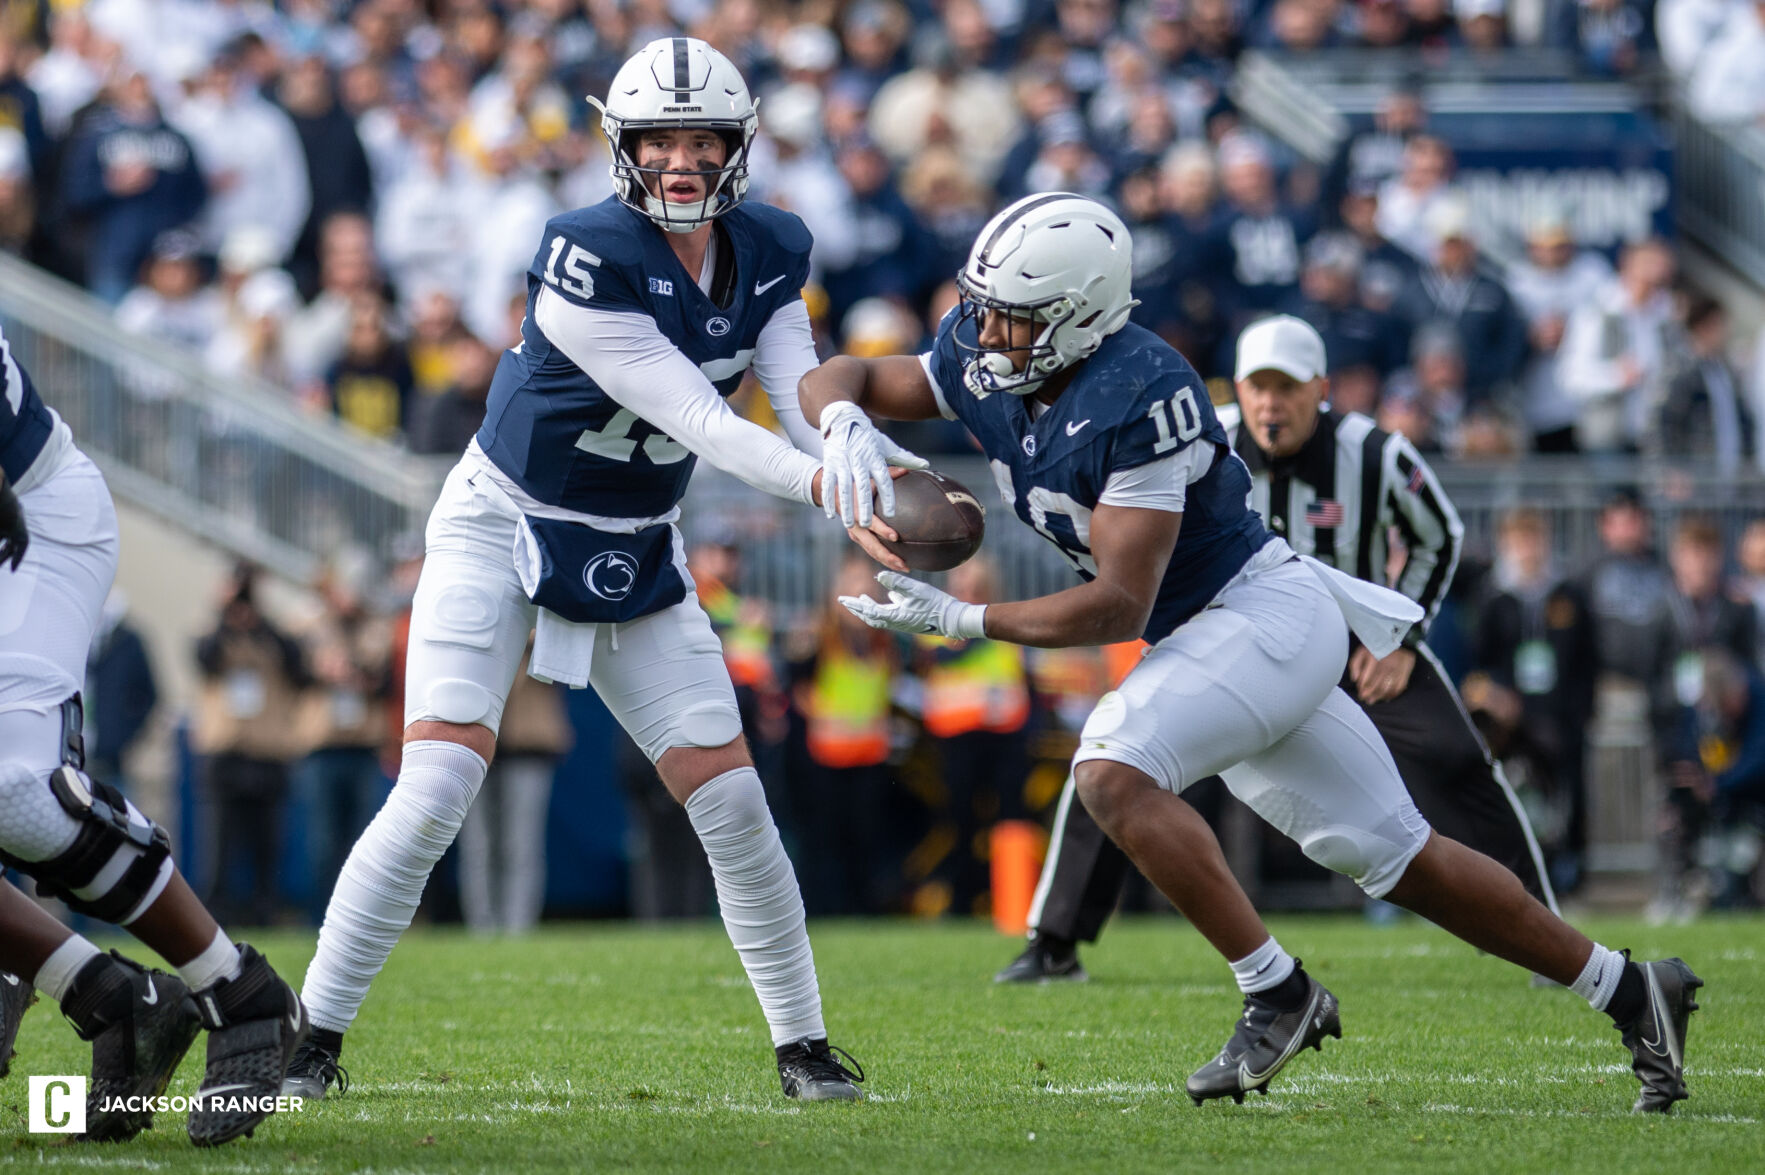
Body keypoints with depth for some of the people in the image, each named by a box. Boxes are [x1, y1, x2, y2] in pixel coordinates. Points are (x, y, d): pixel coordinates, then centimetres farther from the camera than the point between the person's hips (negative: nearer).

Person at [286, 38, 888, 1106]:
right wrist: (822, 484, -39)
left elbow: (802, 397, -11)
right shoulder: (590, 260, -26)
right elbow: (700, 423, -28)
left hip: (636, 557, 6)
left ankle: (803, 1045, 14)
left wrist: (859, 453, -33)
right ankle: (314, 1038, -5)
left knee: (732, 802, 1)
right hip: (503, 529, -5)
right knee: (437, 791, -15)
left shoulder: (769, 254, -4)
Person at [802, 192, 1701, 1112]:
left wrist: (961, 621, -26)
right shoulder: (983, 365, -3)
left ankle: (1276, 993, -18)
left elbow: (1118, 605, -26)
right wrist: (848, 425, -16)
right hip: (1201, 635, 9)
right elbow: (838, 381, 8)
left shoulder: (1140, 398, -26)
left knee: (1113, 774, -27)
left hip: (1264, 615, -9)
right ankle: (1629, 991, 21)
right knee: (1395, 856, 12)